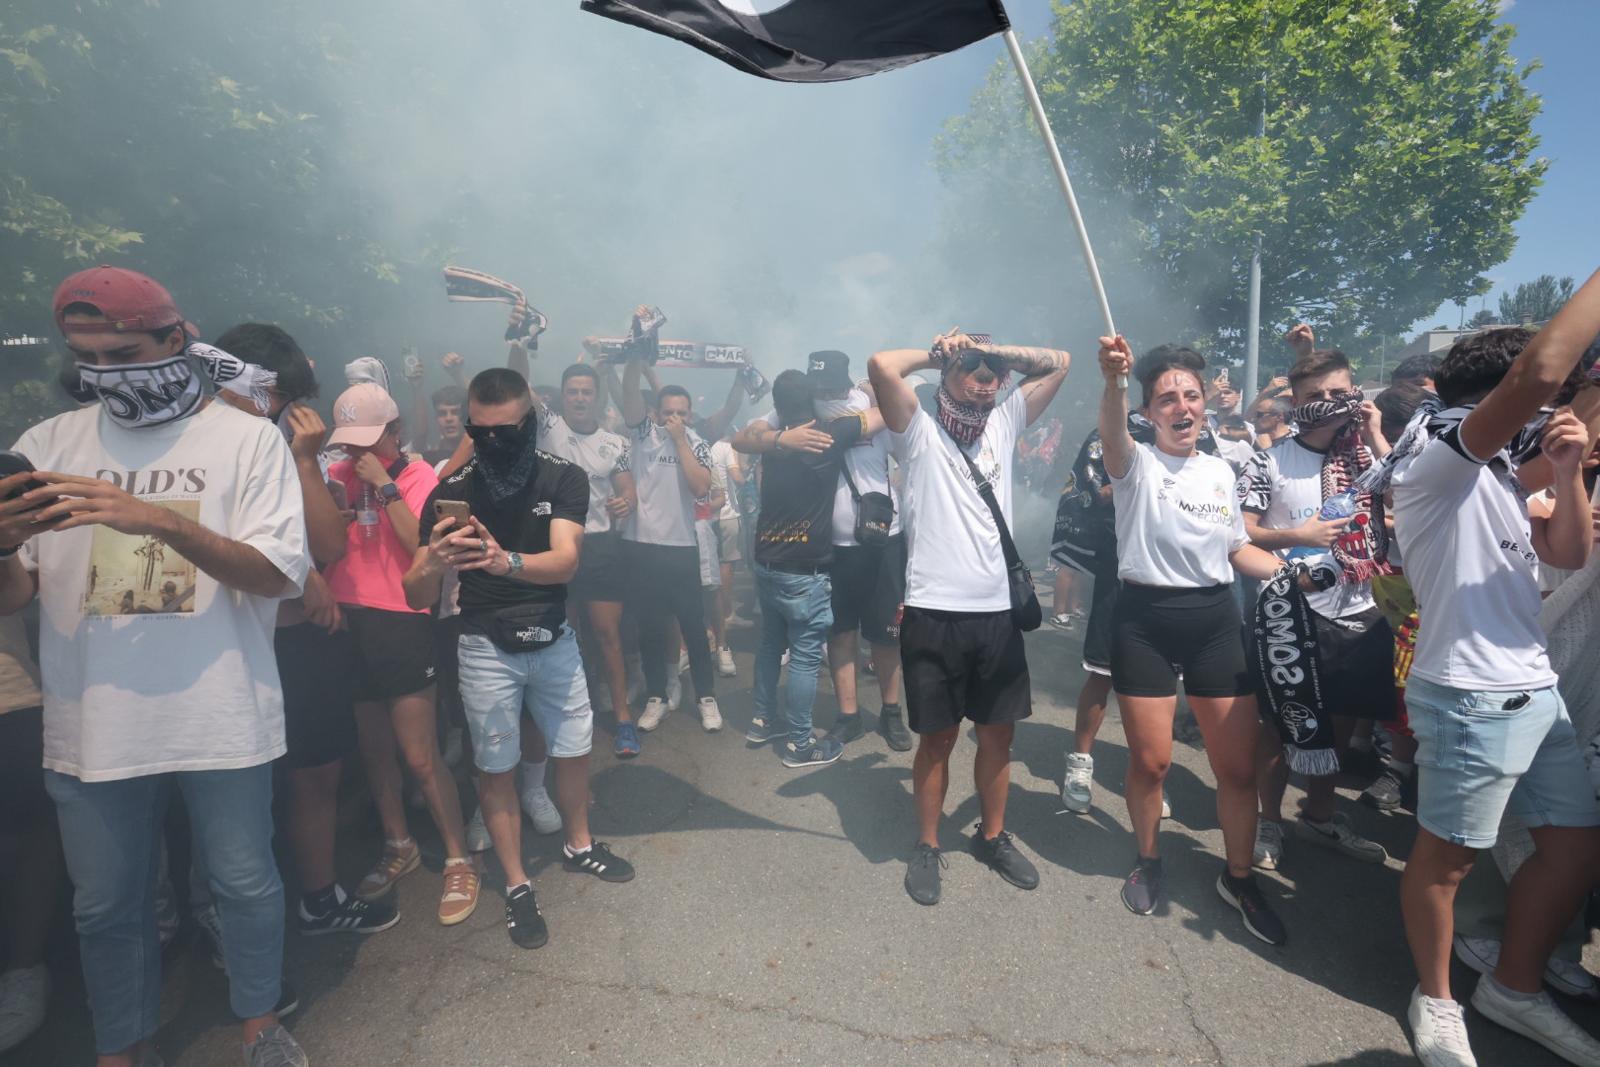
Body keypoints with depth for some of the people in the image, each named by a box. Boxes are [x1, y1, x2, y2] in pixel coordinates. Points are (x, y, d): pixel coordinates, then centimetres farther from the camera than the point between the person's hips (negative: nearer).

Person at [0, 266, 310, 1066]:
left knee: (245, 883, 12)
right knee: (106, 904, 16)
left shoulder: (248, 438, -3)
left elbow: (279, 574, -11)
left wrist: (162, 520, -24)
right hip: (92, 728, 3)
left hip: (222, 721, -2)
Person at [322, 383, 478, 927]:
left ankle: (459, 861, 12)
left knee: (420, 757, -3)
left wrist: (384, 485, -17)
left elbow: (422, 545, -19)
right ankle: (398, 845, 35)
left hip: (400, 624, -5)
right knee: (374, 749, 16)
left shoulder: (418, 475, -3)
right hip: (345, 622, 5)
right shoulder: (338, 476, 8)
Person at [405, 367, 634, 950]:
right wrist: (433, 562, -38)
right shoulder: (451, 492, -13)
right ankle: (517, 886, 24)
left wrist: (506, 562, -47)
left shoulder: (564, 478, -13)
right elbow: (417, 597, -15)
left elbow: (566, 561, -27)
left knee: (574, 750, 14)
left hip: (554, 638, 2)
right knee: (496, 768, 6)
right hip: (487, 647, -1)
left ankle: (579, 845, 40)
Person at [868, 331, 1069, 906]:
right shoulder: (921, 429, -2)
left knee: (998, 733, 15)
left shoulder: (1003, 423, 12)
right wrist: (936, 352, -1)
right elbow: (882, 365, -18)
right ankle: (927, 847, 27)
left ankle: (992, 836, 35)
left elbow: (1058, 363, 15)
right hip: (934, 613, -4)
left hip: (998, 610, 5)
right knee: (938, 738, 8)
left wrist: (989, 348, 5)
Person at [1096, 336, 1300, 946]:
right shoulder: (1136, 464, -5)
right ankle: (1148, 862, 32)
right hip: (1146, 620, -4)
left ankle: (1238, 877, 30)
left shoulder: (1221, 472, 12)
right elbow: (1111, 434, -30)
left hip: (1214, 620, 4)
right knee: (1150, 760, 5)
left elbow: (1238, 550, 21)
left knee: (1239, 765, 7)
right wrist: (1113, 379, -51)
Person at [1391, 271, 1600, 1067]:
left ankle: (1514, 988, 34)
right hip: (1471, 698, -9)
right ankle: (1436, 1001, 25)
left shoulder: (1496, 479, 17)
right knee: (1447, 856, 5)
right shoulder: (1437, 463, -14)